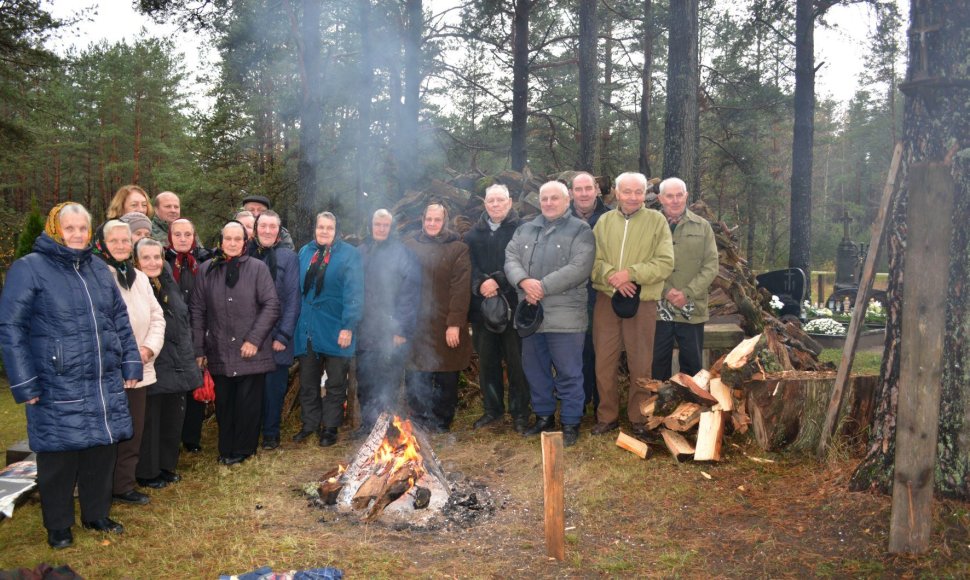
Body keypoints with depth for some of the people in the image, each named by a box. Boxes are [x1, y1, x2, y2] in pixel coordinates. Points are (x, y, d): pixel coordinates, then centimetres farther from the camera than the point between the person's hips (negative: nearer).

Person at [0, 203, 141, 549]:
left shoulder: (99, 269, 11)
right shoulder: (28, 269, -7)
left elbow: (120, 319, 15)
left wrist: (131, 363, 9)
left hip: (105, 385, 5)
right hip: (58, 388, -5)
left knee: (102, 451, 13)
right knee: (59, 458, 6)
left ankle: (97, 515, 30)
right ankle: (58, 526, 24)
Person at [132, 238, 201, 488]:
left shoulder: (169, 285, 9)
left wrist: (188, 360, 17)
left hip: (177, 368, 7)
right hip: (150, 370, -7)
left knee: (173, 419, 15)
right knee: (149, 421, 4)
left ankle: (166, 465, 29)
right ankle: (147, 472, 18)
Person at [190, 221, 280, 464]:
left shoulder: (258, 268, 0)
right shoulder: (207, 270, 8)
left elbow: (272, 305, -4)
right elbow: (197, 311, 8)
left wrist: (254, 339, -11)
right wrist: (199, 349, 3)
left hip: (252, 353, -2)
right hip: (219, 352, 2)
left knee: (248, 403, 3)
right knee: (224, 404, 9)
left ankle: (243, 449, 18)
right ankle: (226, 450, 23)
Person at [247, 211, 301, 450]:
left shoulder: (288, 257, -1)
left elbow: (293, 300, -4)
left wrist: (283, 335, -10)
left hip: (276, 338, -2)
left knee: (273, 387, 4)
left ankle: (271, 434, 19)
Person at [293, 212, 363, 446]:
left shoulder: (348, 254, -7)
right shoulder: (305, 253, 7)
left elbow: (353, 293, -12)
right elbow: (299, 289, 11)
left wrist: (349, 326, -19)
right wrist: (298, 320, 7)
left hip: (335, 329, -4)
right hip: (308, 328, 4)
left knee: (335, 383, 8)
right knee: (308, 382, 13)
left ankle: (330, 427, 20)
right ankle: (309, 424, 27)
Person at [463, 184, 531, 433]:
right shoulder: (473, 234, 13)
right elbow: (469, 266, 3)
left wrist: (498, 281, -20)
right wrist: (480, 284, -15)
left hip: (513, 305, -4)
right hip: (482, 306, 4)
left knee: (516, 361, 0)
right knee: (487, 361, 11)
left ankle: (520, 412, 12)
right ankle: (492, 409, 24)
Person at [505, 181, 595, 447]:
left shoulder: (580, 230, -2)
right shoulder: (525, 230, 15)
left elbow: (579, 268, -15)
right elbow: (511, 258, 5)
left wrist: (542, 286, -18)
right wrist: (524, 281, -16)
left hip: (564, 315, -5)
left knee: (568, 373, 1)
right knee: (535, 370, 15)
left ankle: (570, 422, 13)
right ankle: (544, 416, 30)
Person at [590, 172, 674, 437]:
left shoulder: (657, 220, -1)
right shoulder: (604, 221, 6)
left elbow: (665, 263, -9)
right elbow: (593, 260, 0)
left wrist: (631, 273, -18)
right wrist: (612, 276, -18)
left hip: (642, 302, -2)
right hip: (606, 300, 2)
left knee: (640, 364, 8)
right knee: (604, 361, 9)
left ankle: (639, 417, 23)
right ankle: (607, 416, 23)